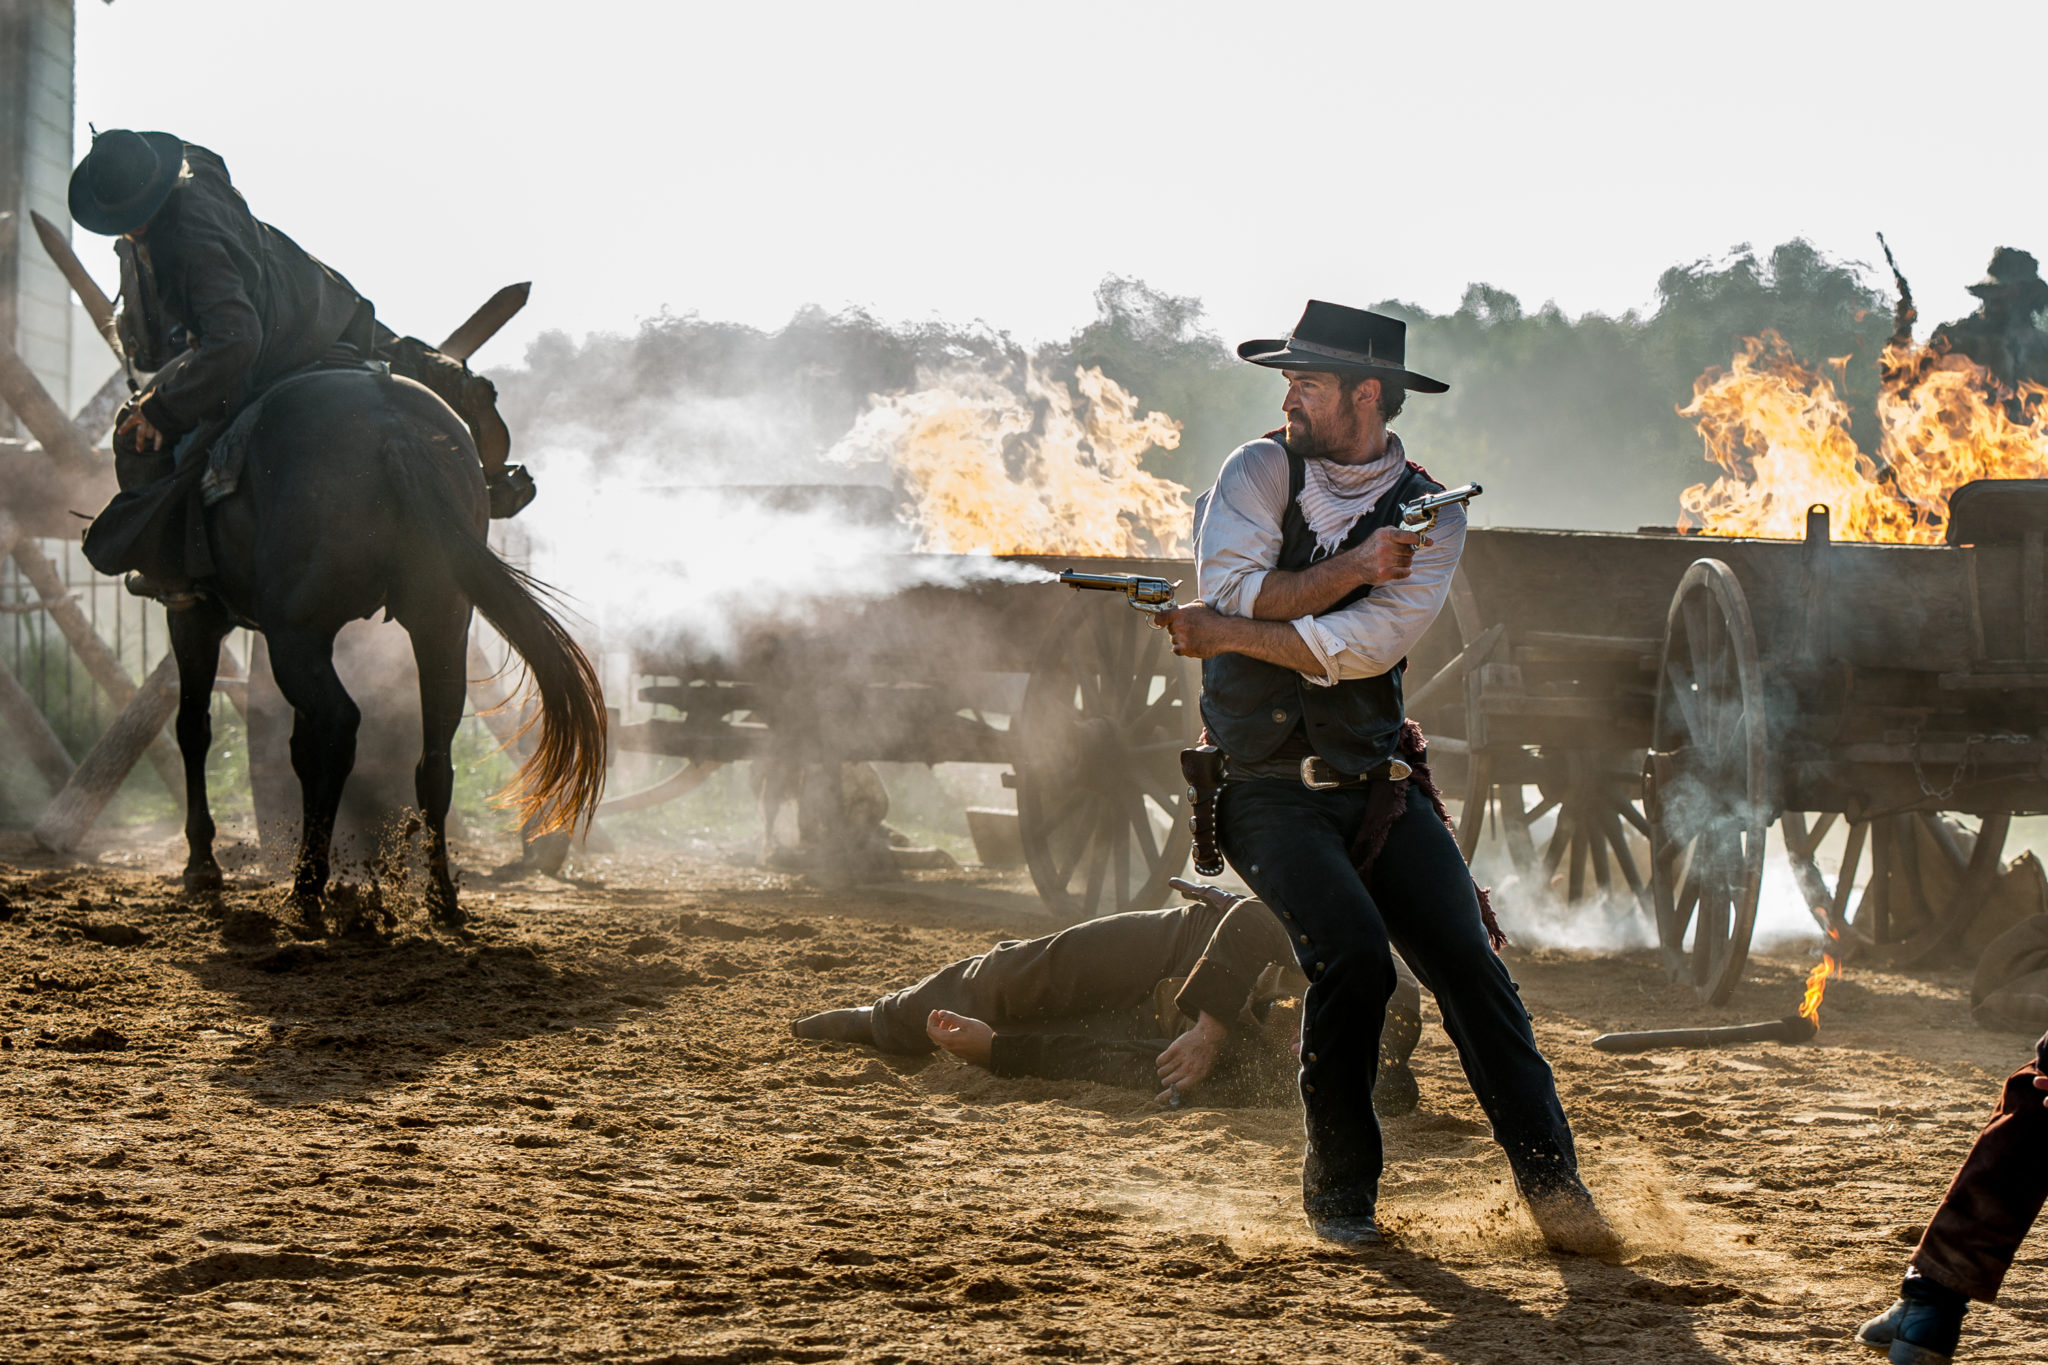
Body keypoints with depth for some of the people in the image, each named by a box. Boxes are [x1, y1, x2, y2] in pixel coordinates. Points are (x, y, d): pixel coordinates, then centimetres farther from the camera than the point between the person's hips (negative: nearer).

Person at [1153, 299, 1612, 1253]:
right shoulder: (1261, 470, 1)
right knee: (1351, 954, -22)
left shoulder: (1430, 515, -1)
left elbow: (1366, 646, -14)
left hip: (1375, 781, 2)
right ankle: (1339, 1189, -3)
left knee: (1467, 956, -11)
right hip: (1265, 789, -2)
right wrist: (1350, 567, -18)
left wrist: (1227, 633, -13)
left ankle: (1552, 1184, -5)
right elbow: (1228, 590, -13)